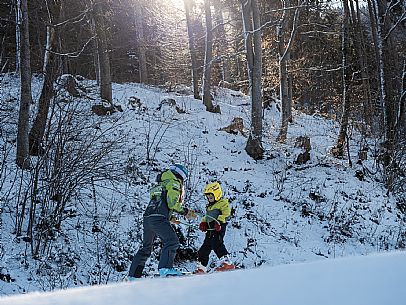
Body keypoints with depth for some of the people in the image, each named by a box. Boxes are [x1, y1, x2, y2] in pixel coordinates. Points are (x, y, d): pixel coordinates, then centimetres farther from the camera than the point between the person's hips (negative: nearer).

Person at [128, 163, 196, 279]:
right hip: (159, 219, -9)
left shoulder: (158, 185, 30)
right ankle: (165, 268, -32)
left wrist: (170, 217, 30)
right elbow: (172, 203, -11)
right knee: (172, 241, -14)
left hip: (147, 218, 9)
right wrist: (185, 211, 2)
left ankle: (133, 275, 16)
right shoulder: (174, 184, 3)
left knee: (146, 248, 17)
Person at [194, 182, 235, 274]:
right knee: (205, 247, 9)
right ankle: (201, 267, 16)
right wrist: (203, 223, 15)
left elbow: (226, 214, -14)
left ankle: (226, 262, -30)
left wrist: (219, 221, -26)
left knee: (216, 244, -28)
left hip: (219, 228, -9)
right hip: (210, 229, 9)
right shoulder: (209, 206, 28)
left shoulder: (223, 203, 0)